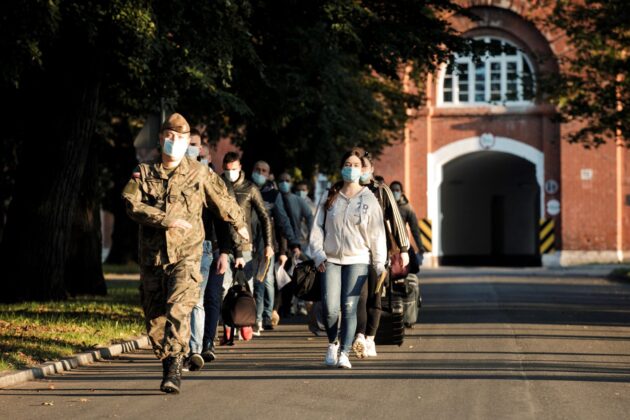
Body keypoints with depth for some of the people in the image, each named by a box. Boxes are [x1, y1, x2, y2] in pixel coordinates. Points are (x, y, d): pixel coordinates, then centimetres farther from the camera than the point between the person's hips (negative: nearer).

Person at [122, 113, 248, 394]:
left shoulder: (199, 174, 5)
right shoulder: (143, 173, 4)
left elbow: (223, 201, 22)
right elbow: (132, 205, -11)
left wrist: (239, 225, 36)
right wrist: (168, 220, -18)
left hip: (186, 255, -3)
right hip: (152, 257, 3)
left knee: (178, 310, -21)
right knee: (154, 317, 7)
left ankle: (175, 370, -25)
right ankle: (167, 365, 22)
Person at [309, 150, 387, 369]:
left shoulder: (369, 199, 5)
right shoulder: (330, 197, 9)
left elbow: (377, 233, 3)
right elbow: (317, 227, 9)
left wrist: (379, 263, -2)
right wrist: (318, 255, 0)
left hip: (357, 260, -1)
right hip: (331, 260, 1)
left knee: (349, 307, -10)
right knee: (330, 308, -8)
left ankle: (344, 353, -7)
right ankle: (332, 344, 17)